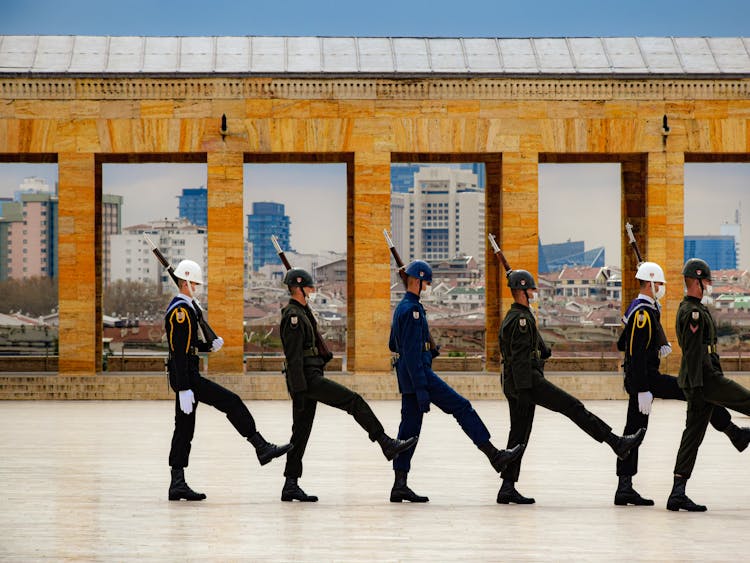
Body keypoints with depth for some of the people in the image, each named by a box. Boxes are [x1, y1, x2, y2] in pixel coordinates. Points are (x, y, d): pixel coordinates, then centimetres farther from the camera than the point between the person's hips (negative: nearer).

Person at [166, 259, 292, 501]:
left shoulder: (185, 308, 17)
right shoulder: (180, 311, -15)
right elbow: (179, 353, -21)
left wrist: (210, 346, 9)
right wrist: (185, 389, -24)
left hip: (185, 375, 11)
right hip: (186, 376, -11)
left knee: (184, 430, 8)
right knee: (232, 402, -9)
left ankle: (177, 485, 8)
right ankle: (262, 449, -5)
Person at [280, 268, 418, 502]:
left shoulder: (301, 312, 20)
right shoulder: (293, 316, -13)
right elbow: (294, 356, -19)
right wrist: (299, 390, -23)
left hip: (309, 377, 11)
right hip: (306, 377, -11)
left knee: (301, 431, 9)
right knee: (354, 401, -11)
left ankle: (291, 485, 9)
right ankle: (387, 444, -10)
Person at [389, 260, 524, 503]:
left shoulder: (401, 308, 17)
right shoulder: (412, 310, -15)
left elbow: (393, 346, 28)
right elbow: (412, 353, -21)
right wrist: (421, 389, -23)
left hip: (407, 377, 10)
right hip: (419, 373, -10)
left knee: (409, 428, 7)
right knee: (462, 407, -4)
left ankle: (400, 486, 4)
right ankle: (495, 456, -1)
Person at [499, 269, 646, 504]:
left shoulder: (513, 317, 20)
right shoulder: (521, 319, -13)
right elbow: (520, 357, -19)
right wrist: (524, 389, -23)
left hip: (514, 384, 11)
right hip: (526, 379, -11)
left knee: (519, 435, 9)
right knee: (573, 407, -9)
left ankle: (507, 488, 6)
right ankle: (618, 443, -9)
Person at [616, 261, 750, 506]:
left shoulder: (637, 309, 16)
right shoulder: (643, 313, -16)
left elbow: (622, 344, 26)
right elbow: (636, 353, -22)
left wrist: (660, 346, 16)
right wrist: (643, 390, -24)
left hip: (637, 380, 10)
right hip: (646, 379, -10)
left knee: (634, 431, 7)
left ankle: (624, 488, 6)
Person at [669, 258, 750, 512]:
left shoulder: (690, 308, 21)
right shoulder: (693, 312, -13)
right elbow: (693, 352, -20)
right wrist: (696, 387, -24)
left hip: (702, 379, 10)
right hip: (705, 380, -10)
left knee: (693, 434, 6)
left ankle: (678, 493, 4)